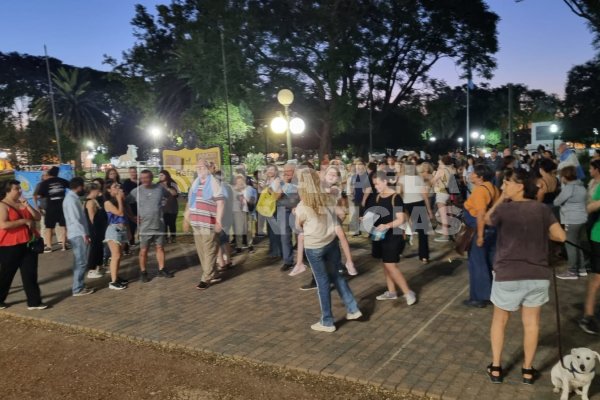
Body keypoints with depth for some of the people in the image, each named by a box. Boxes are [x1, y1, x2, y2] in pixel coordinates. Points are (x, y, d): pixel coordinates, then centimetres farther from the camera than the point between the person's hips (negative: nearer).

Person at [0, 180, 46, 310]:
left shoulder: (22, 203, 11)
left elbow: (38, 217, 7)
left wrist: (27, 205, -7)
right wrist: (24, 221, -19)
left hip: (28, 244, 6)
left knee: (30, 274, 5)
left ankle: (34, 302, 9)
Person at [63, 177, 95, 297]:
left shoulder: (73, 198, 15)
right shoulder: (71, 199, -16)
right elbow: (75, 219, -21)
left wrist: (85, 233, 18)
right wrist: (84, 234, -19)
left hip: (79, 234, 10)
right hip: (78, 235, -10)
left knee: (81, 262, 15)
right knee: (81, 262, -6)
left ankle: (80, 286, 22)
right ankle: (78, 289, -1)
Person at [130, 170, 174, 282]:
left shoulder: (160, 188, -2)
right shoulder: (136, 191, -7)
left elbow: (169, 196, 17)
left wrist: (163, 204, 5)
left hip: (159, 224, 2)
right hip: (144, 226, -2)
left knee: (160, 247, 11)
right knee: (143, 250, 3)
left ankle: (161, 270, 22)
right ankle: (143, 272, 15)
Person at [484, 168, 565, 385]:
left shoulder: (504, 209, -10)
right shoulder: (543, 209, -2)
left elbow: (487, 220, 9)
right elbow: (561, 236, -2)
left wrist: (500, 199, 7)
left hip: (508, 275, -2)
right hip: (537, 275, 3)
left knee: (499, 320, 16)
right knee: (531, 322, 16)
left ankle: (495, 368, 23)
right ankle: (528, 370, 27)